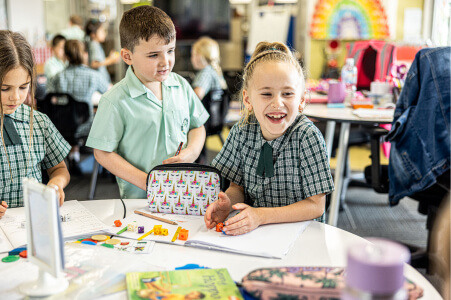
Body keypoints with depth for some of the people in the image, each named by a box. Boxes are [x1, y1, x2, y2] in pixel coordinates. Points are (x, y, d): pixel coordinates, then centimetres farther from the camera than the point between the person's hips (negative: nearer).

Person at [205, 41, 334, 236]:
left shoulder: (308, 137, -16)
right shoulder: (242, 131, -4)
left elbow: (315, 205, -14)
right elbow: (238, 186, 6)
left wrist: (261, 216, -25)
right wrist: (227, 202, -18)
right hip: (251, 230, 2)